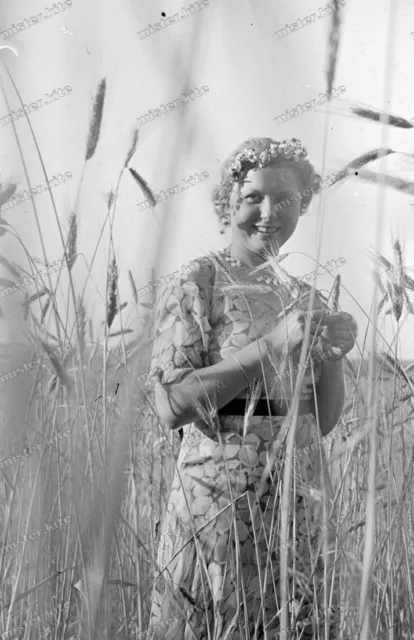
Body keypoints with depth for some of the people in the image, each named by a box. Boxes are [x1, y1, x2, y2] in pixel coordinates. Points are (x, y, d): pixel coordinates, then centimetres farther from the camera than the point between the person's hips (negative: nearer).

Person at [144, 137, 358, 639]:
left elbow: (322, 422, 12)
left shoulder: (304, 297, 11)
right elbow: (170, 407, -15)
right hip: (220, 502, -5)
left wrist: (334, 353, -7)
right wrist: (272, 344, -20)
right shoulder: (196, 285, -5)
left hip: (302, 504, 5)